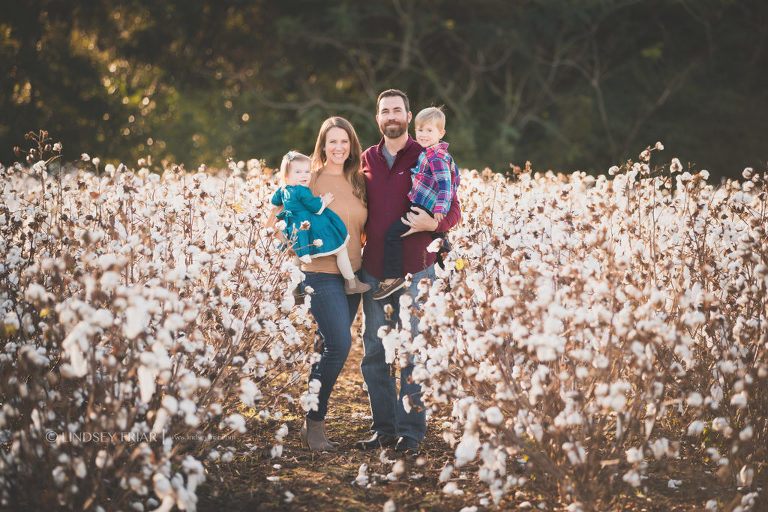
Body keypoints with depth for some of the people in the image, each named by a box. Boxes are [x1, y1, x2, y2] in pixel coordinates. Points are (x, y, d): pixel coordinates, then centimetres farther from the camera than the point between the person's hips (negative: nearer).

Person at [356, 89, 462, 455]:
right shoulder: (367, 160, 13)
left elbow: (453, 210, 1)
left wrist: (433, 223, -19)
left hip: (414, 270, -4)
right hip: (373, 270, 4)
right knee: (374, 352, 4)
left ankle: (411, 431, 4)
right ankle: (384, 427, 14)